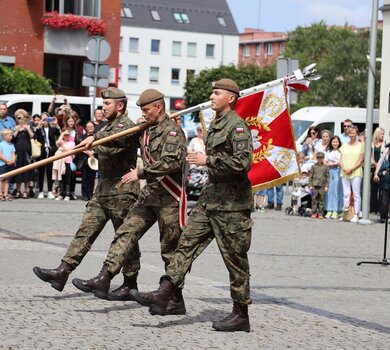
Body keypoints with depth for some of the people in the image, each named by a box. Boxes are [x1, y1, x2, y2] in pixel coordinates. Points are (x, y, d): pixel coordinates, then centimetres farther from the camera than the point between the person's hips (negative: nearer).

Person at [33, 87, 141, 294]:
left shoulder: (126, 126, -13)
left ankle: (130, 284, 11)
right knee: (86, 231, 1)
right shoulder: (109, 126, 18)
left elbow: (112, 148, -27)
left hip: (122, 192, -9)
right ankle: (62, 272, -4)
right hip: (104, 189, 9)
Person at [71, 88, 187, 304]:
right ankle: (103, 280, -4)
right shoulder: (146, 129, 14)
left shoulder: (172, 131, -13)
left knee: (170, 250, -2)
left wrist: (141, 173, -22)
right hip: (149, 194, 8)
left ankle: (176, 301, 6)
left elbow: (171, 162, -26)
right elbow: (120, 136, 26)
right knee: (126, 233, -1)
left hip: (169, 197, -8)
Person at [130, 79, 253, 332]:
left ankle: (241, 315, 6)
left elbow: (243, 162, -24)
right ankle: (163, 296, -3)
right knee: (188, 243, 1)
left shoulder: (237, 126, -13)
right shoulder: (217, 123, 16)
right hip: (211, 197, 9)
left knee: (235, 257, -2)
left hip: (231, 202, -9)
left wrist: (207, 160, -20)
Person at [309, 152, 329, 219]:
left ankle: (320, 213, 7)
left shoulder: (325, 167, 6)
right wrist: (310, 185, 1)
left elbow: (327, 177, 7)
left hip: (322, 186, 0)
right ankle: (314, 213, 5)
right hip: (315, 185, 0)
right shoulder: (314, 166, 5)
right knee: (314, 200, 0)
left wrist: (326, 186, 1)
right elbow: (310, 176, 7)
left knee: (321, 200, 3)